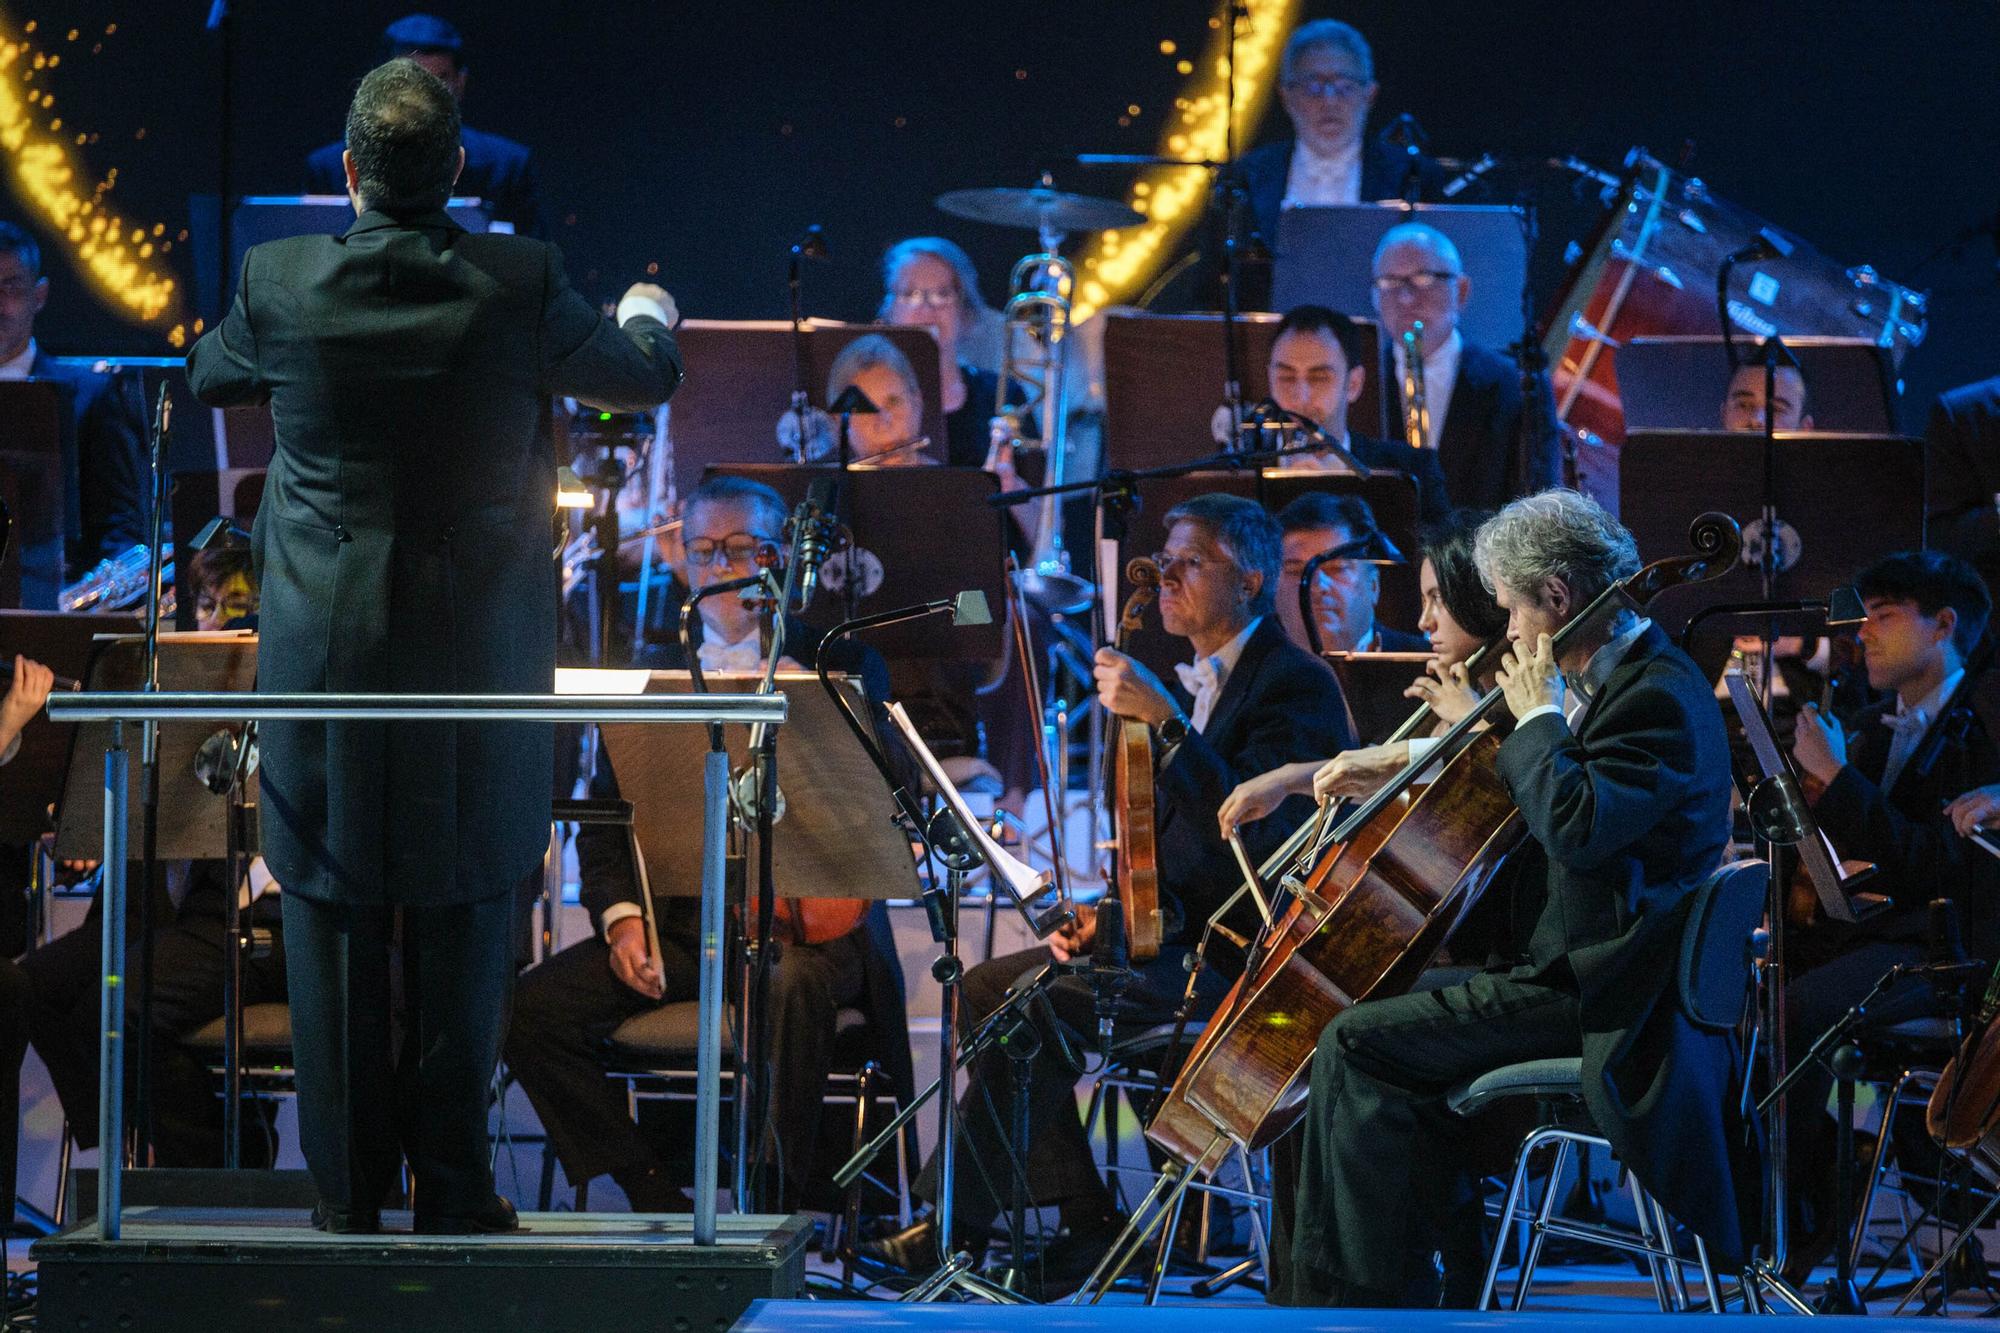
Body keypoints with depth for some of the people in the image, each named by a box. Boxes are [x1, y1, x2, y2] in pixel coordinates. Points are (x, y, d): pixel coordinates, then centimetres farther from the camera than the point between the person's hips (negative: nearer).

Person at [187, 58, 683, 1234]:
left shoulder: (281, 285, -8)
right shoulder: (520, 285, -9)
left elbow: (209, 379, 15)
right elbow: (641, 381, 10)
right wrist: (650, 321, 34)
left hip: (326, 649, 0)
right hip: (480, 651, 0)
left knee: (334, 917, 8)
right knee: (466, 918, 7)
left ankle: (347, 1185, 12)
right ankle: (454, 1183, 10)